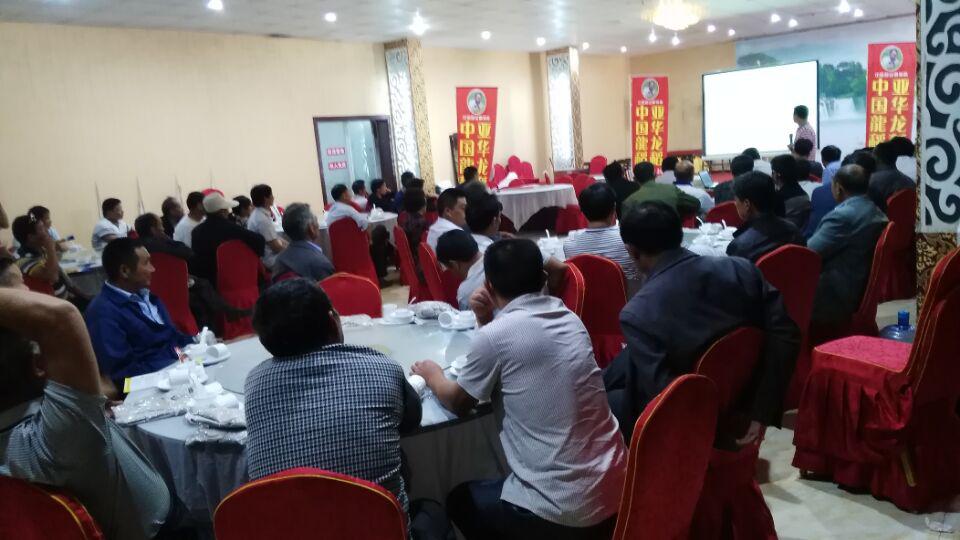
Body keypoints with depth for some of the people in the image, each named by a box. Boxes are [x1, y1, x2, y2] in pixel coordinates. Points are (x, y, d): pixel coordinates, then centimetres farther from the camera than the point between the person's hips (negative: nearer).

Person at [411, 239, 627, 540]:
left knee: (460, 501, 22)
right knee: (498, 483, 33)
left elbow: (458, 404, 2)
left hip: (564, 511, -7)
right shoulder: (569, 318, 5)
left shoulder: (495, 334, -16)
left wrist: (432, 376, 20)